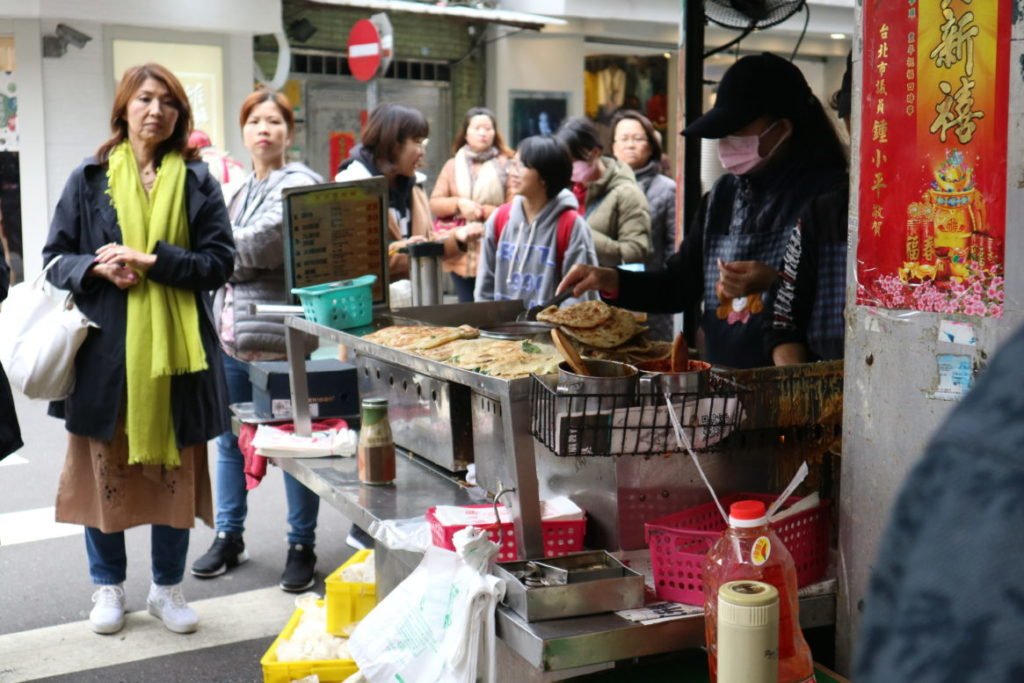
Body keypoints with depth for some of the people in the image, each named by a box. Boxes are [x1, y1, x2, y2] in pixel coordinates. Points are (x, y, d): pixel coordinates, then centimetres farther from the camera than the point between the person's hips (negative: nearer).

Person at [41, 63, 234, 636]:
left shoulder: (198, 181, 4)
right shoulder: (89, 179, 5)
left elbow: (220, 261, -3)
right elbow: (56, 259, 6)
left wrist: (152, 261, -15)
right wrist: (97, 267, -15)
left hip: (175, 346, 0)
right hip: (106, 345, 0)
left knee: (175, 469, 7)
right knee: (105, 466, 8)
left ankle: (168, 587, 24)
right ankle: (109, 585, 26)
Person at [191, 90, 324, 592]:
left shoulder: (298, 185, -8)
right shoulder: (243, 189, 18)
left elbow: (256, 247, -18)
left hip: (279, 337, -8)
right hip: (231, 332, 8)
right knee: (229, 440, 14)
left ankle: (301, 546, 15)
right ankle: (229, 536, 28)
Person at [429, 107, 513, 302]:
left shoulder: (505, 165, -1)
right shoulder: (453, 165, 10)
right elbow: (434, 204, 6)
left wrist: (482, 211, -14)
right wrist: (459, 203, -11)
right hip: (460, 254, 3)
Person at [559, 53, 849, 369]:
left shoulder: (830, 194, -6)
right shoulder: (722, 195, 15)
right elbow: (683, 284, 19)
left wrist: (776, 282, -18)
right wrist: (612, 280, 7)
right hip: (720, 378, 5)